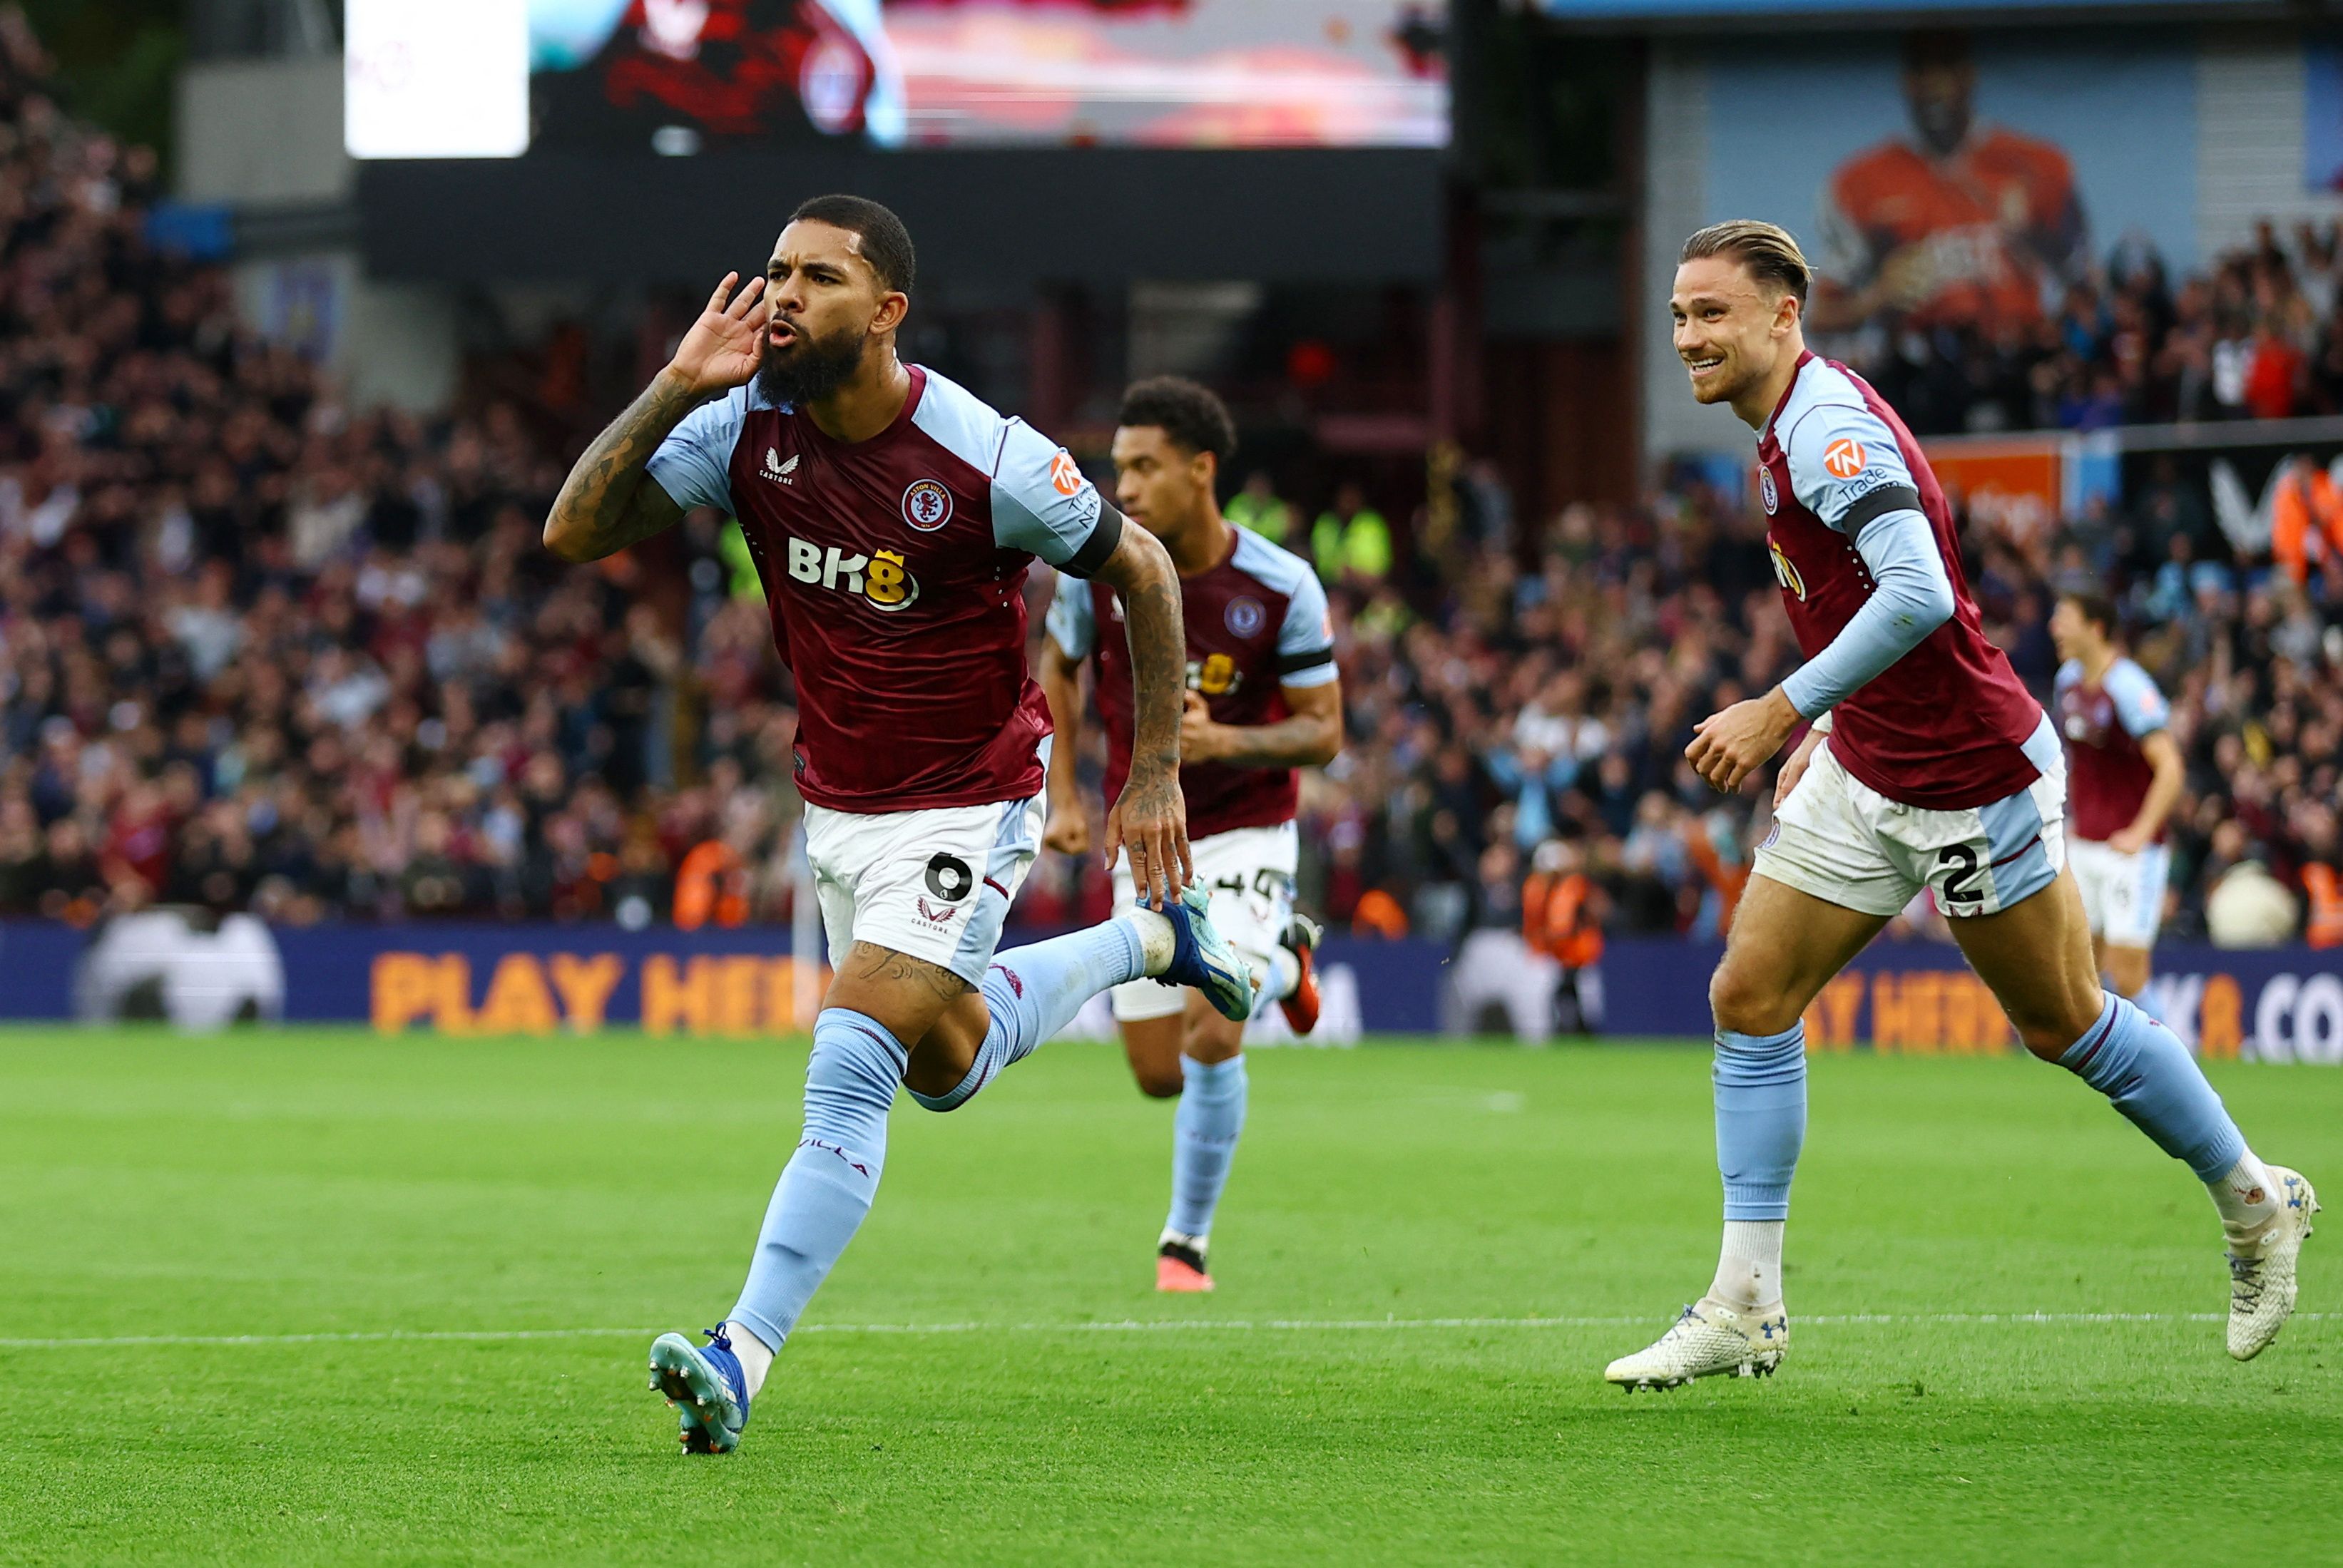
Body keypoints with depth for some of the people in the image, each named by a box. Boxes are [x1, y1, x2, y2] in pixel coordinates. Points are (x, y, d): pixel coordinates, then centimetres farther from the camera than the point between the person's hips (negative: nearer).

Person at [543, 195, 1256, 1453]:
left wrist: (1157, 773, -7)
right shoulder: (746, 427, -11)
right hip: (837, 805, 6)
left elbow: (1140, 567, -8)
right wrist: (674, 389, -28)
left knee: (848, 1070, -19)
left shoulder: (983, 458, -23)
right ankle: (1148, 943, 48)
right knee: (946, 1065, 23)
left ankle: (742, 1358, -20)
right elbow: (574, 531, -16)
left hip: (967, 807, -6)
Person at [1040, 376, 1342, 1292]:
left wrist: (1225, 741, -28)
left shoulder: (1282, 588, -17)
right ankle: (1281, 965, 37)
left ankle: (1187, 1242, -1)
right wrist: (1062, 796, -1)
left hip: (1246, 831, -3)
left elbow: (1323, 731, -10)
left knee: (1210, 1037, -21)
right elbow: (1058, 669, 9)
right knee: (1159, 1074, 5)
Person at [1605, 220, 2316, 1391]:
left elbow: (1919, 595, -35)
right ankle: (1744, 1305, 0)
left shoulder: (1826, 424, -22)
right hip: (1864, 775, 9)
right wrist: (1822, 732, 19)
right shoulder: (1790, 427, 8)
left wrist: (1783, 710, -34)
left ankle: (2254, 1204, 26)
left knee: (2064, 1024, 5)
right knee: (1748, 998, -1)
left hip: (1970, 781, -9)